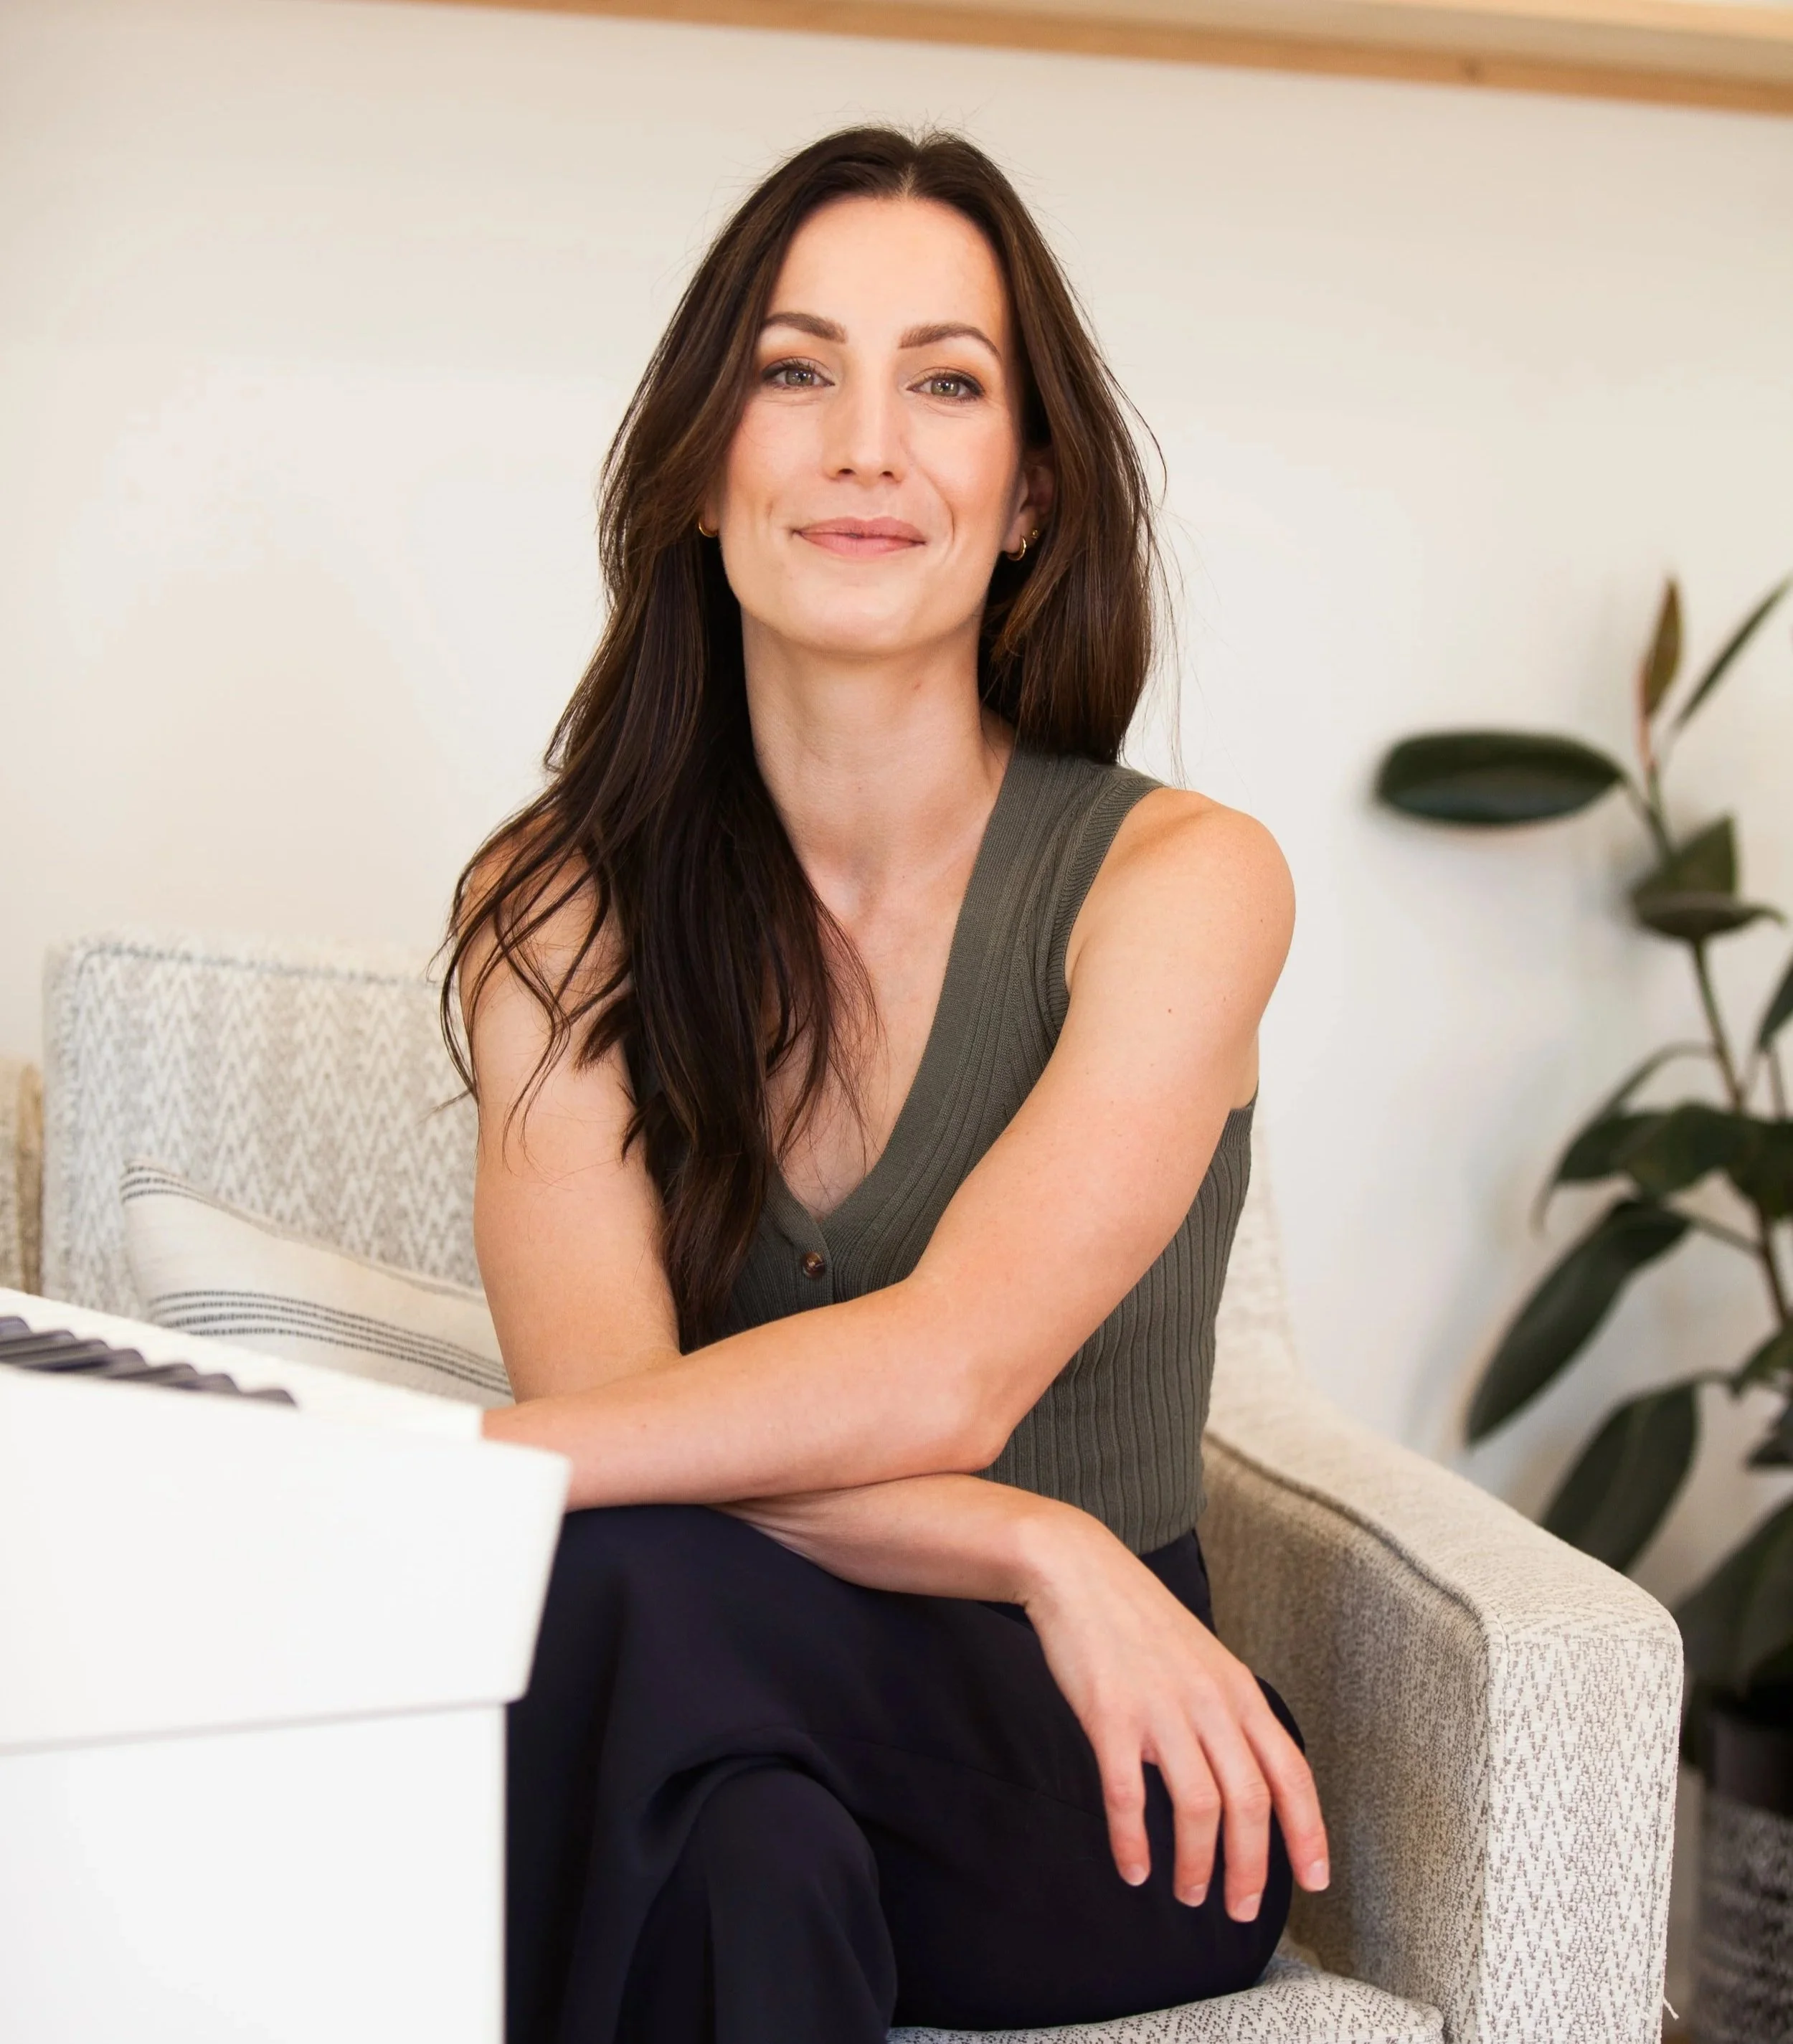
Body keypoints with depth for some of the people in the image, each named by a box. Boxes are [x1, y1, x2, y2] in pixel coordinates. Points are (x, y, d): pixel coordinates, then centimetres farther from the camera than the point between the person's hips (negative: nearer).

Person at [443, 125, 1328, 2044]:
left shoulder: (1179, 879, -8)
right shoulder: (553, 903, 0)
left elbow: (944, 1376, -21)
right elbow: (606, 1389, -13)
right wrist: (1038, 1555, -27)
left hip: (1094, 1772, -1)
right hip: (725, 1739, 2)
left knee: (630, 1584, -32)